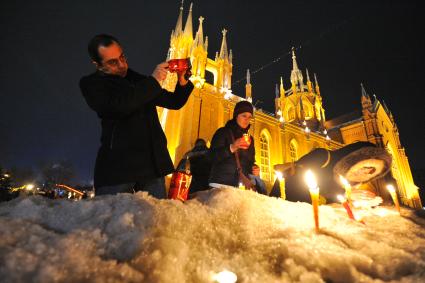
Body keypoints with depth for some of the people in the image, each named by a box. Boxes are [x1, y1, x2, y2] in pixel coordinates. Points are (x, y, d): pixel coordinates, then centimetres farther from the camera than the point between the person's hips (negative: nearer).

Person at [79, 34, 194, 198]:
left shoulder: (139, 80, 18)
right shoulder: (91, 84, 5)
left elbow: (174, 102, 20)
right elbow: (119, 106, -16)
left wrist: (183, 82, 0)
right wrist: (153, 80, -11)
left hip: (153, 164, 4)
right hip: (117, 165, -3)